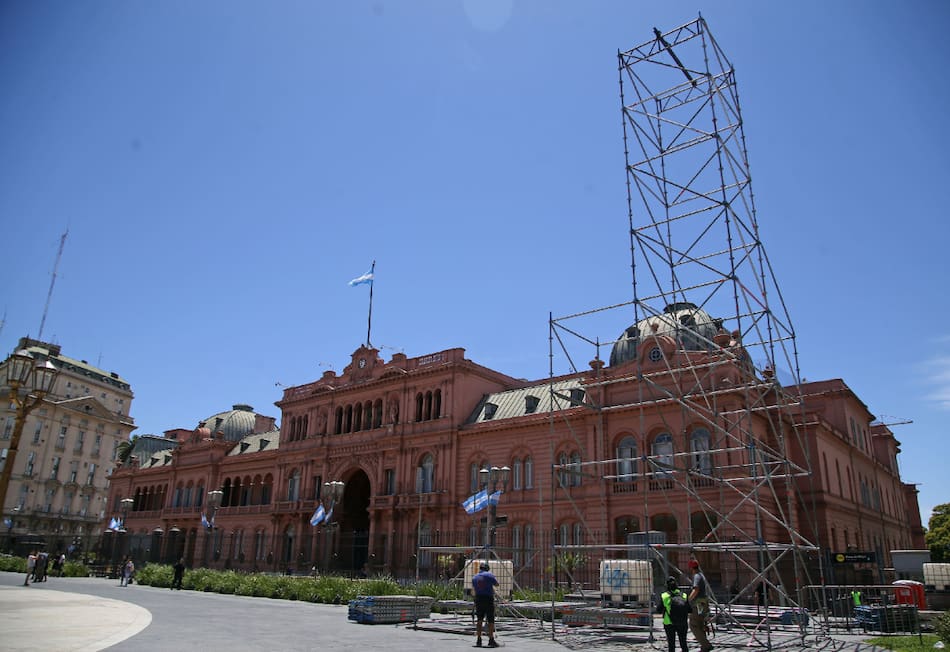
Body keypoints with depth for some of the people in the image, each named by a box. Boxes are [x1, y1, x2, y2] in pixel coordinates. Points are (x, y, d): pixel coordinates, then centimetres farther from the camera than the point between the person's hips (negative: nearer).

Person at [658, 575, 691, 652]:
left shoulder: (664, 596, -10)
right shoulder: (684, 595, -6)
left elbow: (659, 610, -5)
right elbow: (689, 610, -4)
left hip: (669, 624, -1)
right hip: (683, 625, 2)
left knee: (671, 644, 12)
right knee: (683, 643, 19)